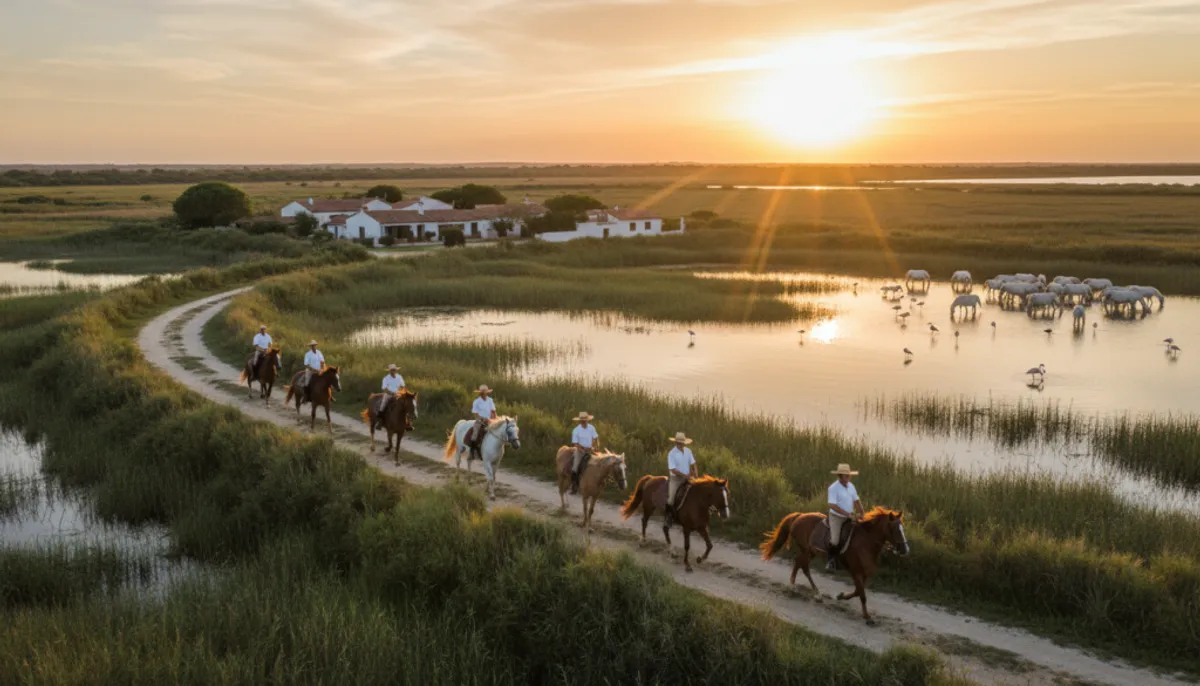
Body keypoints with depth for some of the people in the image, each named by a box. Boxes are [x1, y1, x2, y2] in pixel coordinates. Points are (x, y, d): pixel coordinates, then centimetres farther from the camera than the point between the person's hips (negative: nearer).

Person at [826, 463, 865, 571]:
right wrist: (848, 514, -27)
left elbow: (857, 501, 11)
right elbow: (832, 505, -25)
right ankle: (831, 559, 6)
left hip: (849, 517, 7)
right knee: (834, 540, -19)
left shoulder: (851, 486, 4)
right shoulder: (833, 488, -17)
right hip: (836, 517, -6)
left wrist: (861, 514, -6)